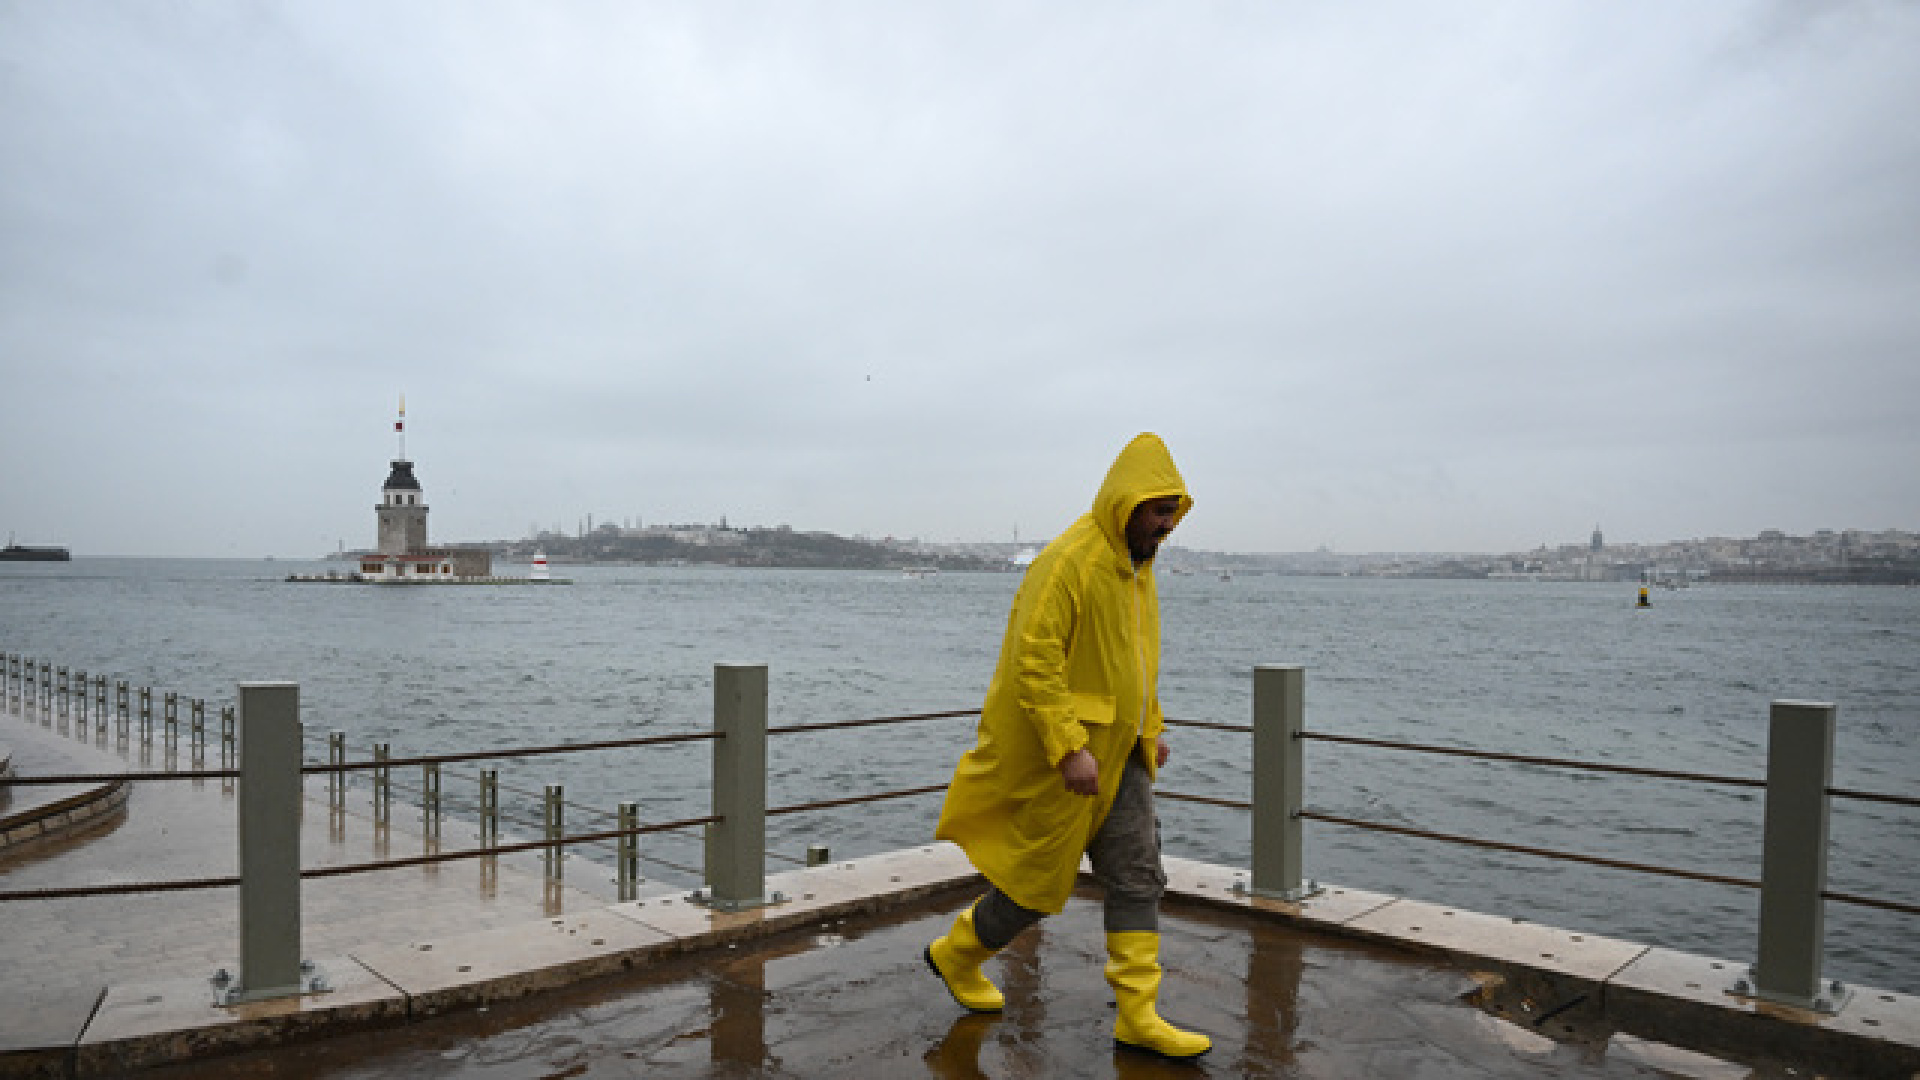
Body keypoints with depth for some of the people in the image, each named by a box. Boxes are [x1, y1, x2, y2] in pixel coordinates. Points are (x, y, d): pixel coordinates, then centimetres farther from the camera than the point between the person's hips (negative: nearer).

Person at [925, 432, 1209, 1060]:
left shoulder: (1136, 566, 10)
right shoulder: (1068, 561, -20)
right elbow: (1032, 660, -26)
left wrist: (1151, 727, 17)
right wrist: (1069, 748, -29)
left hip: (1117, 754, 8)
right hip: (1060, 755, -8)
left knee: (1139, 875, 5)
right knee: (1039, 879, 6)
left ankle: (1138, 1017, 14)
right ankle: (956, 954, 31)